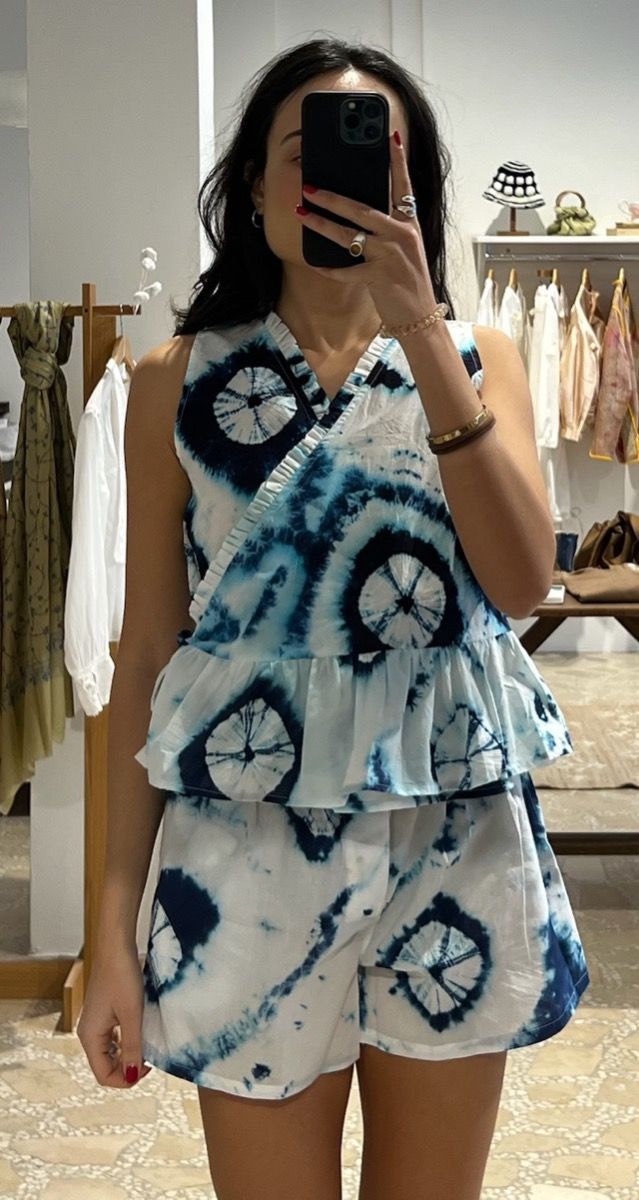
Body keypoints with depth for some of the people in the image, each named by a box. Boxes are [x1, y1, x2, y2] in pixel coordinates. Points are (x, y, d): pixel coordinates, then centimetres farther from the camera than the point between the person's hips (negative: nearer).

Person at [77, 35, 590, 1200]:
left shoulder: (478, 358, 6)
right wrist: (115, 923, -1)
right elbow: (146, 650, 0)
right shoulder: (178, 380, 1)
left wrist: (424, 337, -17)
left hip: (454, 845, 2)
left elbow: (523, 581, -10)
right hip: (251, 850, -1)